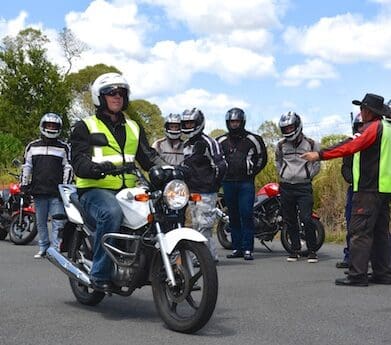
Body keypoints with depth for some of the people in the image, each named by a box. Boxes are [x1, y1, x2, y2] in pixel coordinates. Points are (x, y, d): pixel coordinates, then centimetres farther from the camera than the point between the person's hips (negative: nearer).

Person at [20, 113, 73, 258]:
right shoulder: (32, 146, 13)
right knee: (41, 222, 9)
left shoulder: (64, 147, 7)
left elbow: (68, 168, 5)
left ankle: (55, 248, -7)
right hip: (38, 191, 3)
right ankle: (43, 248, 17)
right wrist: (24, 185, 7)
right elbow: (26, 167, 15)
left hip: (57, 192, -2)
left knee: (58, 222, -8)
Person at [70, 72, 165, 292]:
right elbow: (79, 161, -7)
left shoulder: (134, 128, 24)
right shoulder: (85, 127, 7)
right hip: (96, 189, -5)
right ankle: (100, 274, -26)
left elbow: (148, 156, 14)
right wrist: (96, 168, -31)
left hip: (128, 190, 5)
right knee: (112, 213, -38)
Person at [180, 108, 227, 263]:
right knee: (197, 225, 10)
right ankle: (212, 255, 16)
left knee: (203, 224, -11)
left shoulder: (207, 142, -10)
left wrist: (213, 184, -10)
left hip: (206, 192, -9)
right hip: (192, 191, 10)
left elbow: (221, 165, -14)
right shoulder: (187, 144, 19)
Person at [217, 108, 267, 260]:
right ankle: (236, 248, 12)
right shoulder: (221, 141, 11)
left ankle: (247, 249, -6)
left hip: (246, 183, -3)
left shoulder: (252, 139, 4)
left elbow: (262, 157, 14)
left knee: (246, 215, -9)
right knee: (233, 216, 6)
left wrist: (253, 172, 7)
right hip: (228, 183, 3)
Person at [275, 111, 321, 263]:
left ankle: (312, 251, 1)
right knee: (290, 220, 8)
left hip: (304, 187, -3)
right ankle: (295, 249, 18)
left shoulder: (311, 144, 1)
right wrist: (282, 174, 13)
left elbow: (317, 163, 10)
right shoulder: (281, 145, 9)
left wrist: (308, 175, 2)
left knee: (307, 219, -11)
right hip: (286, 187, 4)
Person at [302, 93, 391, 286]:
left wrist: (320, 155, -23)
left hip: (369, 189, -10)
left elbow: (351, 147, -21)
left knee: (360, 231, -9)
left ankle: (357, 275, -10)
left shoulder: (375, 127, -11)